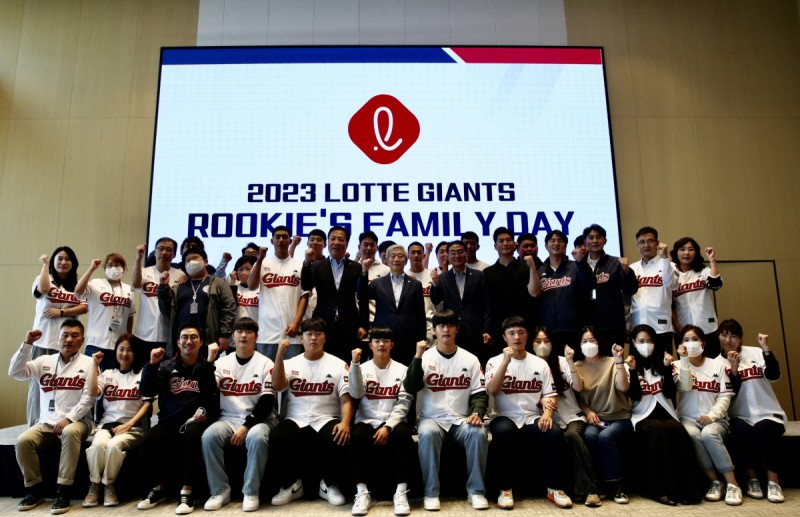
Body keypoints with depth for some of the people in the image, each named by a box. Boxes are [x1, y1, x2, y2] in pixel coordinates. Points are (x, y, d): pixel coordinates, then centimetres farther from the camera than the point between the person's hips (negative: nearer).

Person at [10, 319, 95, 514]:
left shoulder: (88, 363, 2)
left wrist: (68, 419, -17)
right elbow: (15, 372, -2)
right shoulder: (45, 361, 12)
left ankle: (63, 491, -27)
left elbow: (88, 398, -5)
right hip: (46, 423, 4)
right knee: (22, 441, -23)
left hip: (76, 421, -3)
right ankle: (34, 489, -2)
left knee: (70, 433, -36)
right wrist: (27, 344, -8)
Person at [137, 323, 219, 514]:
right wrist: (152, 364, -7)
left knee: (192, 435, -36)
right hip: (169, 421, 3)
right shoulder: (166, 366, 13)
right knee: (149, 439, -25)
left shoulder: (208, 367, 5)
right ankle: (159, 487, -1)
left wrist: (207, 413, -20)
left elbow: (216, 397, -1)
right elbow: (147, 392, 3)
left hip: (195, 421, -3)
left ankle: (187, 491, -27)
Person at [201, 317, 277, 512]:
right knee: (209, 436, -26)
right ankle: (220, 490, -12)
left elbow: (267, 402, -6)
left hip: (258, 419, -3)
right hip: (228, 419, 3)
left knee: (257, 438, -34)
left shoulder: (265, 364, 0)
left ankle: (251, 492, -17)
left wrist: (246, 426, -17)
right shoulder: (222, 363, 9)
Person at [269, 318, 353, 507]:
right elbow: (277, 386, -9)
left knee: (339, 439, -32)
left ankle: (330, 485, -3)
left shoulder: (338, 364, 5)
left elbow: (347, 399, -3)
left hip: (326, 420, -1)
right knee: (277, 439, -29)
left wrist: (345, 422, -22)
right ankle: (291, 484, -1)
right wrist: (280, 353, -18)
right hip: (296, 420, 1)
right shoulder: (290, 363, 10)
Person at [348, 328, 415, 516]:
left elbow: (403, 404, -3)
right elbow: (356, 394, -11)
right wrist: (355, 364, -22)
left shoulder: (402, 370, 7)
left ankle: (401, 492, -26)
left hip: (393, 422, 0)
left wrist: (388, 427, -17)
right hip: (367, 422, 0)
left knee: (403, 434, -33)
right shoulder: (363, 368, 8)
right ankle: (362, 492, -26)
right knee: (357, 435, -33)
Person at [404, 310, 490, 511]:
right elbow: (410, 388, -11)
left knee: (479, 433, -29)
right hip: (431, 418, -1)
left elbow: (479, 394, 6)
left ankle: (476, 490, -12)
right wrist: (418, 357, -19)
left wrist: (477, 413, -14)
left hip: (461, 420, 2)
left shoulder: (470, 359, 8)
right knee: (428, 433, -34)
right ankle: (431, 492, -20)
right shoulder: (425, 357, 2)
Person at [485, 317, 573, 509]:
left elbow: (549, 395, 7)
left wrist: (547, 413, -14)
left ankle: (554, 488, -9)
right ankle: (505, 489, -22)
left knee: (556, 433, -27)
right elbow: (491, 391, -13)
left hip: (533, 419, 2)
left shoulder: (540, 363, 10)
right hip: (505, 417, -2)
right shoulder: (495, 361, 3)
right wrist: (506, 361, -20)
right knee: (503, 431, -36)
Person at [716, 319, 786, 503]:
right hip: (740, 417, 1)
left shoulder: (755, 353, 2)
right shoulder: (717, 363, 4)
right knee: (740, 430, -32)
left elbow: (774, 375, -15)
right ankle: (752, 479, -15)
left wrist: (766, 349, -25)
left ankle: (773, 482, -22)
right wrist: (733, 368, -18)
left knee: (764, 429, -33)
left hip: (768, 414, 0)